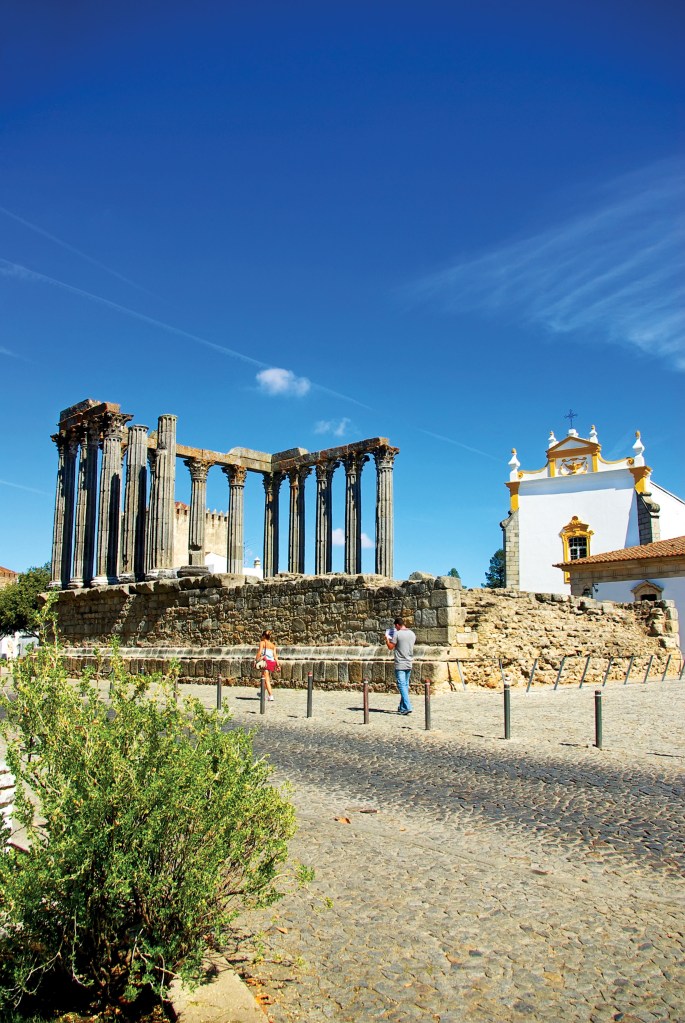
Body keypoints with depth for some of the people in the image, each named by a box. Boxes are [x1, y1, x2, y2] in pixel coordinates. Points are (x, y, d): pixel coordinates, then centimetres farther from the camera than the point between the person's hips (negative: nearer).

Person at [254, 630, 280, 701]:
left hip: (265, 661, -6)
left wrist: (256, 661, -8)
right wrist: (278, 665, 5)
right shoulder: (273, 645, 17)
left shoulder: (262, 642, 4)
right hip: (272, 662, 6)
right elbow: (275, 655, 9)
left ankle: (270, 695, -20)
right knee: (267, 678, 21)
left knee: (266, 679, -9)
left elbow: (259, 652, -8)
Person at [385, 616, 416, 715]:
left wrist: (387, 639, 12)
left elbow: (390, 647, -7)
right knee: (405, 686, 13)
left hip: (400, 665, -7)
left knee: (402, 686, -8)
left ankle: (407, 707, -18)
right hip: (409, 664, 7)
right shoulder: (412, 634, 8)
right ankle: (402, 707, 20)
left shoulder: (397, 634, -11)